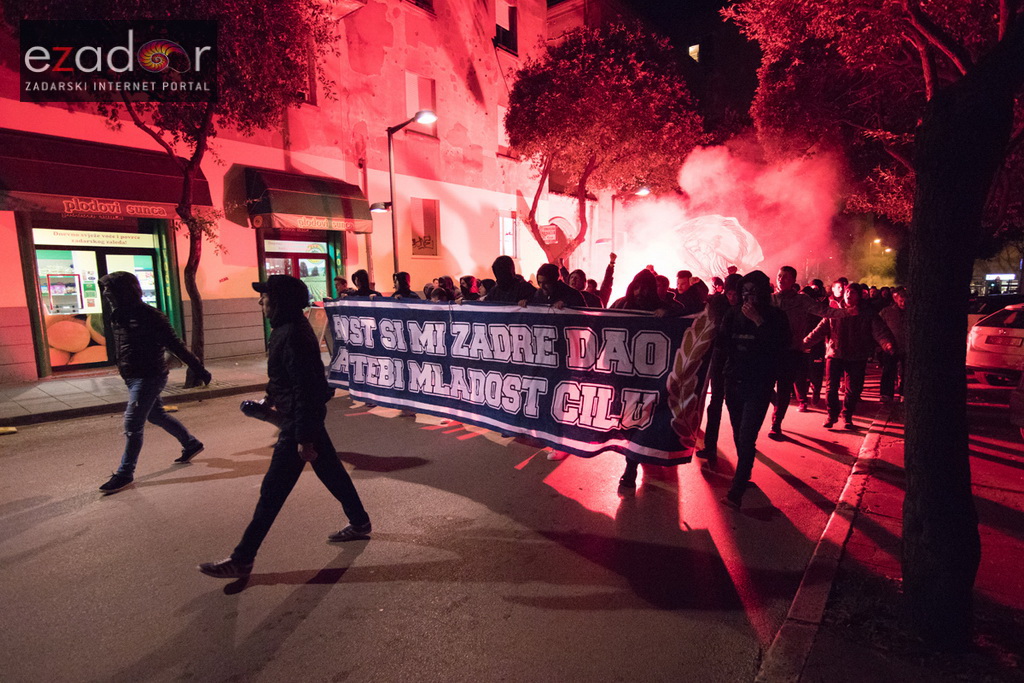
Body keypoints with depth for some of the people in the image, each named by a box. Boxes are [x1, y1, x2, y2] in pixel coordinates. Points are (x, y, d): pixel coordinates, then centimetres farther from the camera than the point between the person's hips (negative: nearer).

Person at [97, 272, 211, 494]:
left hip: (149, 378, -9)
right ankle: (191, 444, 35)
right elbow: (120, 350, 18)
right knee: (156, 416, 20)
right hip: (133, 378, 9)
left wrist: (199, 369, -16)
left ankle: (125, 474, 9)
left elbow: (175, 345, -18)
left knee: (132, 426, -3)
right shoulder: (118, 317, 7)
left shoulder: (148, 316, -18)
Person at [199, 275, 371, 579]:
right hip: (309, 417, 10)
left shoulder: (291, 336, -24)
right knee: (331, 472, 21)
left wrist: (304, 438, -22)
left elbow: (304, 390, -25)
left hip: (300, 422, -10)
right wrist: (271, 398, 29)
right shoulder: (290, 327, 7)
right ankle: (359, 523, 37)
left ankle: (242, 560, 13)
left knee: (272, 491, 0)